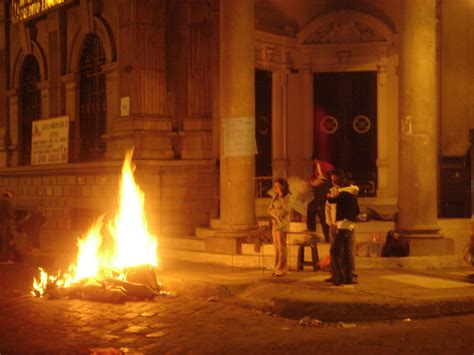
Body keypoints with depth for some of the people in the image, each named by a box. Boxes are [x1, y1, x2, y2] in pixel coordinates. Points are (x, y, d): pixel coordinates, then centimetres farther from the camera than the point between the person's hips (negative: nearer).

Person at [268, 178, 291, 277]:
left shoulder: (286, 197, -7)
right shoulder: (275, 197, 16)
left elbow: (283, 212, -16)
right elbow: (270, 209, 14)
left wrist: (273, 211, -4)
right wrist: (276, 212, -6)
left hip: (282, 225, -7)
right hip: (274, 224, 7)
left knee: (281, 248, -4)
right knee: (276, 248, 9)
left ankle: (282, 270, 1)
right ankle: (277, 269, 14)